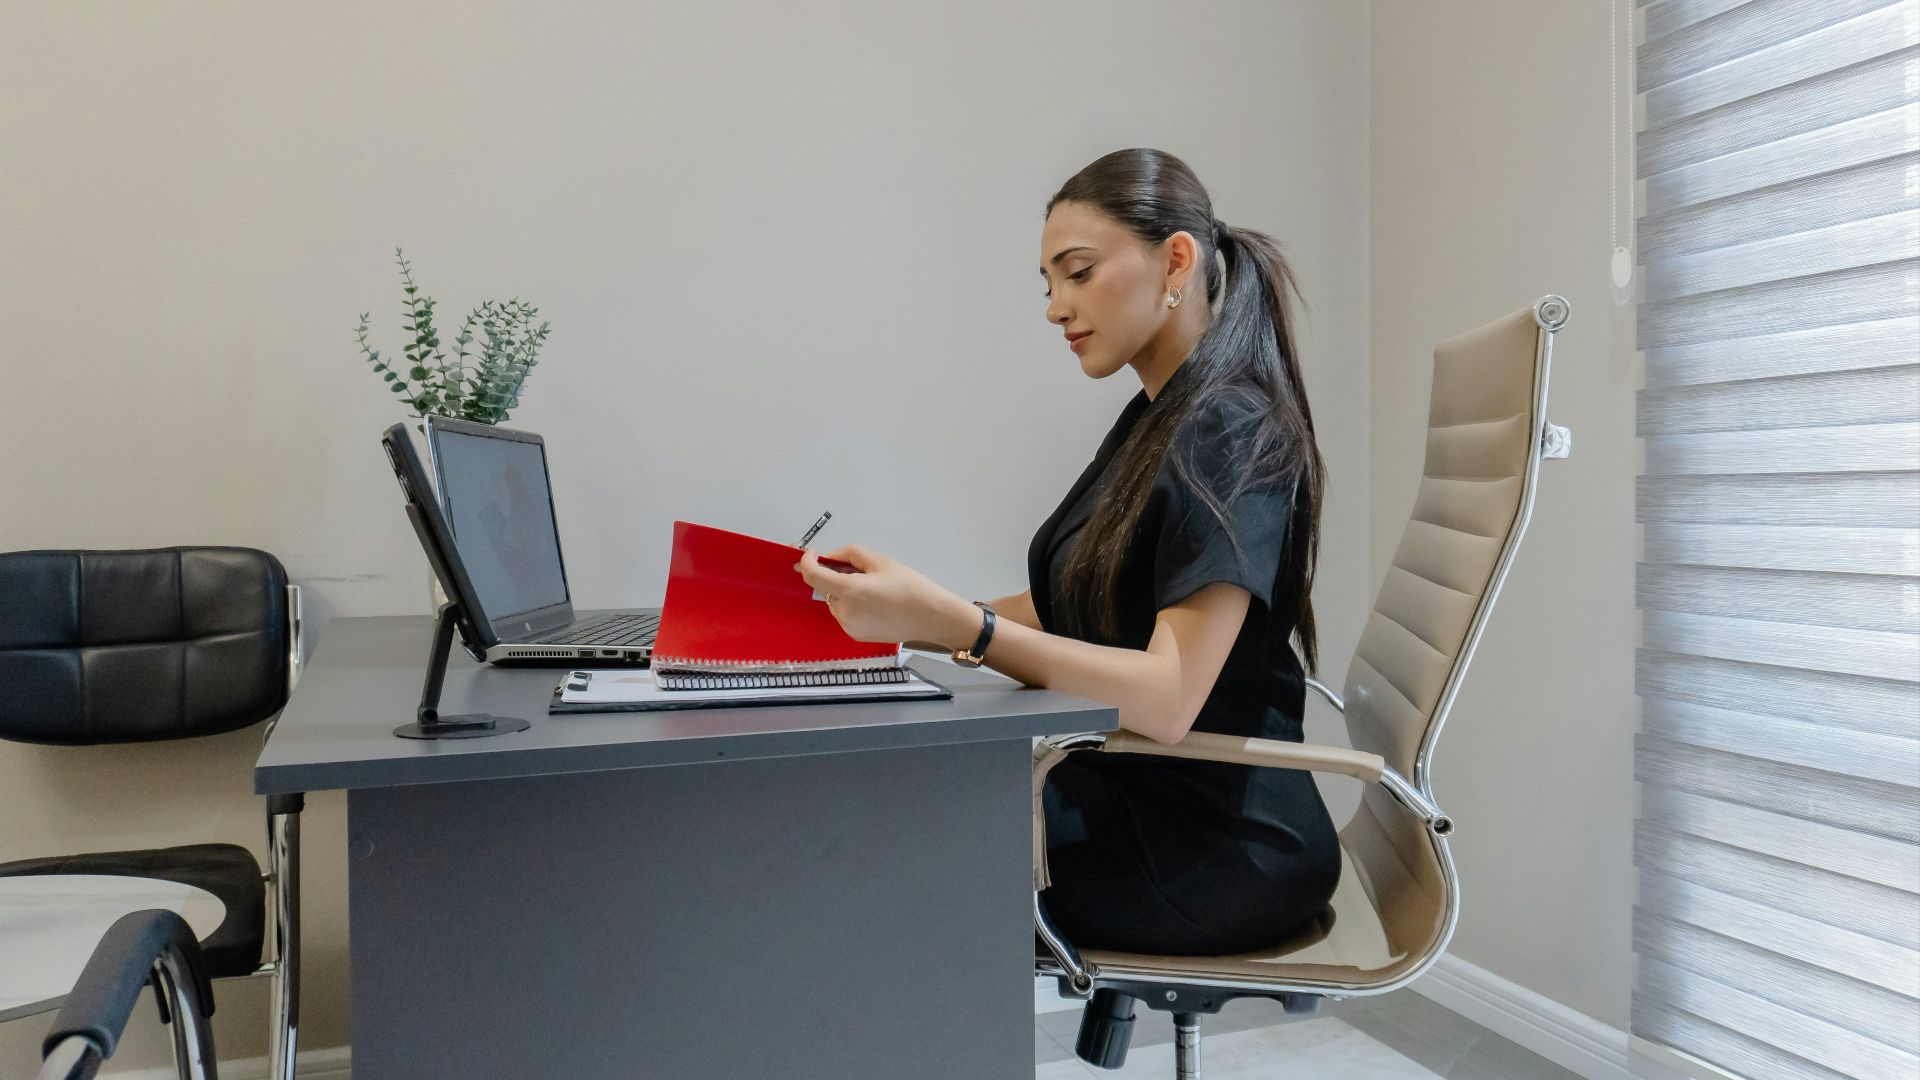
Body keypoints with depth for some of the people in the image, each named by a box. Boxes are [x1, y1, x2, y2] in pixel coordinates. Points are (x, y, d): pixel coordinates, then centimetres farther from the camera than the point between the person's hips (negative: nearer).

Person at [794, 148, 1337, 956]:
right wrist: (900, 610, -1)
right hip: (1135, 800, 8)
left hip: (1212, 851, -8)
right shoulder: (1154, 420, 12)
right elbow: (1068, 613, 12)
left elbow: (1166, 698, -26)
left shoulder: (1230, 434, -17)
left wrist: (946, 622, -33)